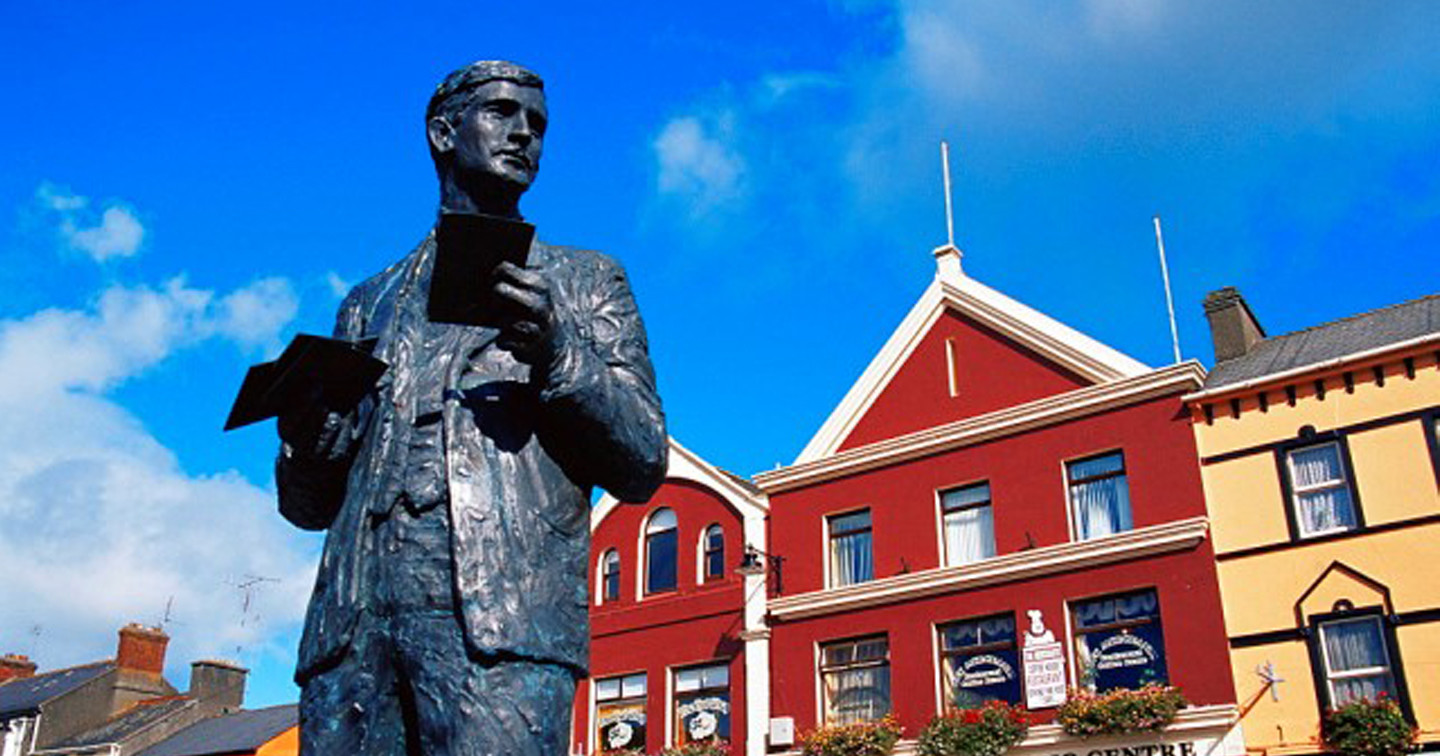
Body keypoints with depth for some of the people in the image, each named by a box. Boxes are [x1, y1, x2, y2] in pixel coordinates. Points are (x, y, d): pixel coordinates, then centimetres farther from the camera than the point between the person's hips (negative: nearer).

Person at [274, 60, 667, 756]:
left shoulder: (585, 280, 18)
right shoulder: (371, 302, 26)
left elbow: (644, 464, 6)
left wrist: (557, 350, -11)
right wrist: (305, 433, 0)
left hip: (505, 615, -3)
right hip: (354, 619, 3)